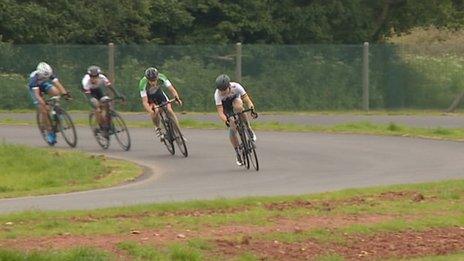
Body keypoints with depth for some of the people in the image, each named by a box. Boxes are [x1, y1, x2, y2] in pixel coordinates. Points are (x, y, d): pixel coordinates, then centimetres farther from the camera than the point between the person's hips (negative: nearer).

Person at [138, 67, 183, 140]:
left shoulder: (161, 78, -31)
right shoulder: (143, 84, -36)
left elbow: (172, 89, -30)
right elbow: (145, 102, -38)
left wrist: (177, 98, -49)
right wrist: (151, 112, -53)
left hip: (159, 93, 2)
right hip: (148, 97, -2)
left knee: (169, 110, -18)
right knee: (155, 111, -30)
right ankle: (157, 128, -2)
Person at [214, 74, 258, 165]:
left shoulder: (236, 87, -34)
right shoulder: (217, 94, -35)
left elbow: (247, 100, -35)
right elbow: (220, 113, -38)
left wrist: (252, 109, -54)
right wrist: (226, 121, -56)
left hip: (235, 99, 0)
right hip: (225, 106, 0)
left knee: (238, 107, -38)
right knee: (232, 129, -13)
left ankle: (249, 130, -22)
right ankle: (238, 154, 2)